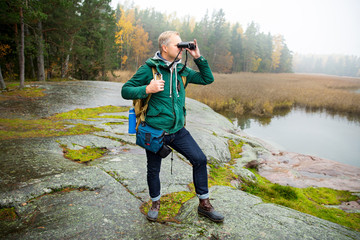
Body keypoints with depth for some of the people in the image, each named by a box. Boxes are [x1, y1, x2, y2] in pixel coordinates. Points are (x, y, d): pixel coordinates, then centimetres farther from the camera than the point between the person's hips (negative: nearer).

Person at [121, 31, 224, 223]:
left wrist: (198, 58, 2)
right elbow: (126, 91, -8)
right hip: (154, 131, -4)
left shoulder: (182, 70, 7)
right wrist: (147, 89, -25)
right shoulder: (149, 69, -9)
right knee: (153, 170, 10)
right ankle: (155, 203, 39)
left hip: (177, 130, 5)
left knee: (200, 159, 0)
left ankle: (204, 204, 19)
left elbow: (208, 79, 12)